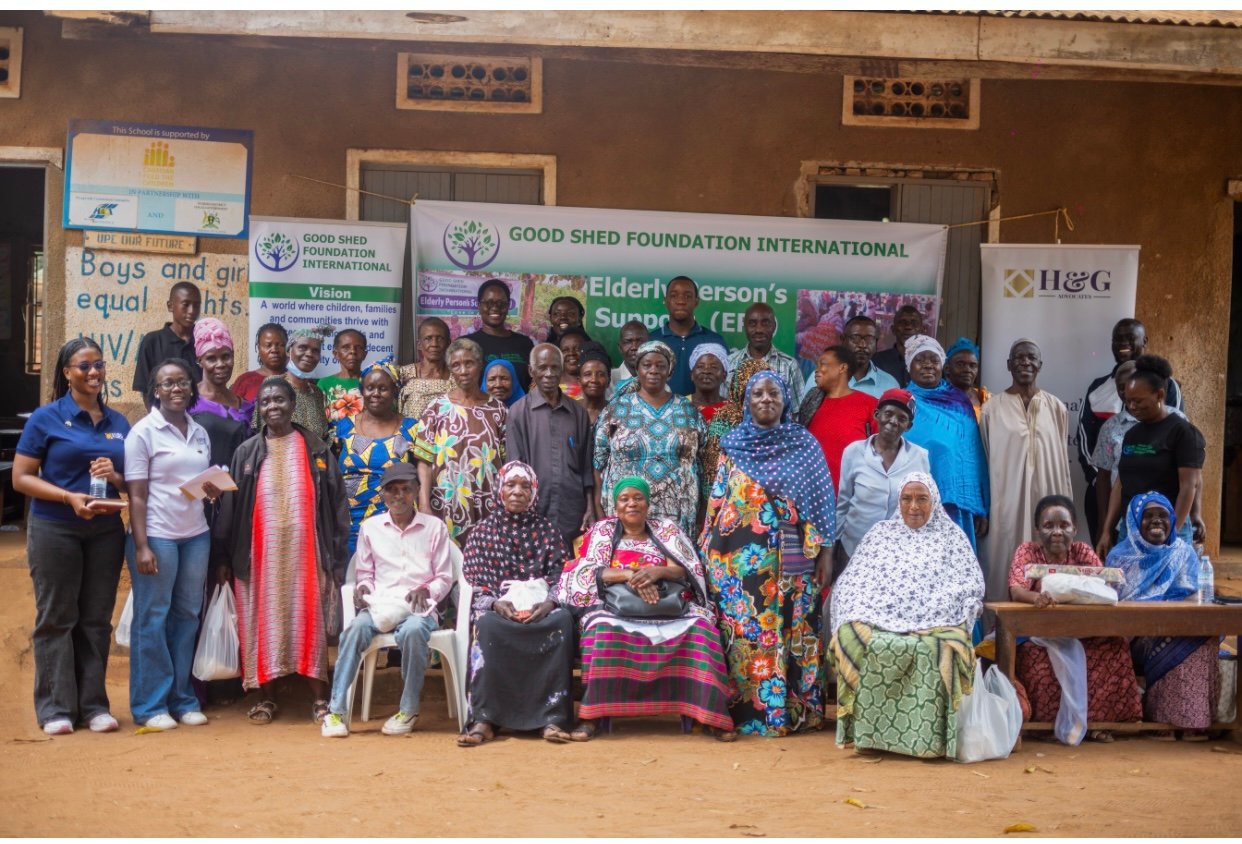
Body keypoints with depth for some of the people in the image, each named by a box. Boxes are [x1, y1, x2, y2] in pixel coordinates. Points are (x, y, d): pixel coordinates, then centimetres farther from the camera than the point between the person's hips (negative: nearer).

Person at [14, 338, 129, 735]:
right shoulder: (46, 418, -2)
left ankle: (93, 704, 15)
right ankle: (56, 707, 9)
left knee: (96, 619, 7)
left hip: (106, 531, 4)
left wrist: (115, 477, -7)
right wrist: (70, 497, -19)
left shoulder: (119, 423, 10)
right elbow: (21, 478, -6)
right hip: (55, 530, -3)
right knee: (56, 617, 2)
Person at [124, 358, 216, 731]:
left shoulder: (200, 433, 13)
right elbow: (136, 495, -8)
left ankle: (182, 700, 18)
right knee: (152, 619, 1)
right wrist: (141, 546, -14)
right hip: (157, 535, -5)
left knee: (188, 615, 9)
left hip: (196, 535, 5)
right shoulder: (144, 431, -4)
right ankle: (150, 706, 8)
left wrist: (213, 490, -1)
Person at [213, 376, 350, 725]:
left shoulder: (316, 450, 5)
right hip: (260, 553, 1)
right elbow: (229, 506, 7)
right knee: (263, 621, 3)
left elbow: (335, 503, 4)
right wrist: (223, 557, 1)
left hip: (303, 550, -1)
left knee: (309, 620, -1)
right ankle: (266, 697, 13)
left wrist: (336, 554, -3)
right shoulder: (246, 452, 7)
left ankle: (320, 698, 4)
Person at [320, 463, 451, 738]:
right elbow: (364, 574, 17)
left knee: (413, 631, -37)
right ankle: (336, 711, -28)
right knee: (357, 627, -33)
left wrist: (426, 590, -11)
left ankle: (408, 710, -19)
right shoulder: (370, 527, 13)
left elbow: (444, 579, 9)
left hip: (418, 608, -1)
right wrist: (363, 588, -6)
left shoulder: (434, 527, 9)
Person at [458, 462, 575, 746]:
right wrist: (496, 603, -16)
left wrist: (549, 602, -15)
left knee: (563, 620, -34)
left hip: (540, 608, 1)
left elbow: (559, 575, 7)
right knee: (487, 625, -36)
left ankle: (553, 717, -35)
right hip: (498, 607, 0)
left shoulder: (548, 530, 16)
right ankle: (483, 719, -36)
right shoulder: (484, 530, 14)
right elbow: (474, 579, 4)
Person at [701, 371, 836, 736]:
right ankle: (745, 711, 9)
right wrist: (711, 553, 4)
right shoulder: (733, 444, 7)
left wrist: (825, 552, -2)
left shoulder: (805, 444, 5)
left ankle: (795, 711, 11)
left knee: (792, 631, 2)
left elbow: (821, 502, 3)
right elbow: (717, 501, 8)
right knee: (743, 633, 0)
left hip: (791, 559, 0)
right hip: (741, 556, 1)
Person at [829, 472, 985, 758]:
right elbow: (852, 582, 13)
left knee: (936, 649, -36)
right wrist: (858, 615, -6)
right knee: (853, 637, -31)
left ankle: (928, 737, -25)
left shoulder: (951, 536, 15)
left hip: (935, 623, -1)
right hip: (879, 619, 2)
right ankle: (867, 733, -22)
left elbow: (970, 585, 6)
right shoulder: (881, 533, 19)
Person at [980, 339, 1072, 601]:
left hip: (1046, 500, 2)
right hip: (1006, 502, -2)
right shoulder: (993, 408, 1)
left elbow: (1063, 461, 10)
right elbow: (984, 461, 4)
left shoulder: (1056, 408, 7)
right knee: (1006, 567, -1)